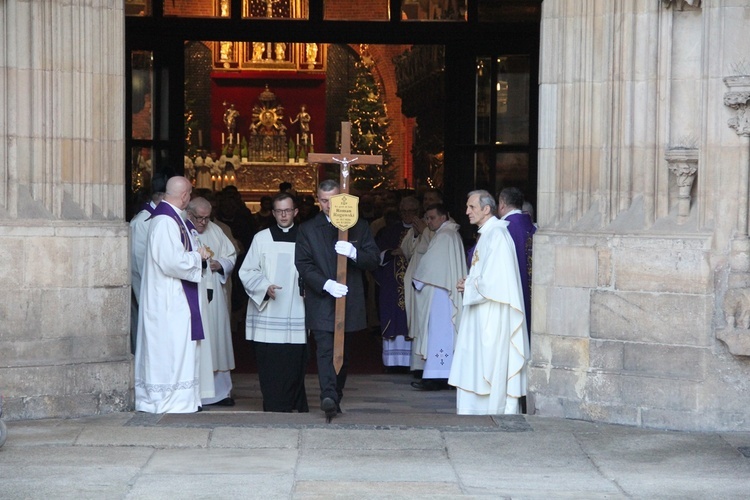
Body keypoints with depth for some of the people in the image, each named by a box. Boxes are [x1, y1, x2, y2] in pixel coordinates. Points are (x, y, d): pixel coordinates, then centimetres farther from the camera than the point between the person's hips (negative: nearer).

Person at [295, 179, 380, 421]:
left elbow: (374, 260, 2)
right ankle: (328, 397, -29)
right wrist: (326, 284, -18)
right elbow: (303, 265, -3)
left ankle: (336, 398, 21)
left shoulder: (358, 227, 9)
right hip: (321, 301, -2)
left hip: (349, 302, 3)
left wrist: (353, 253, -19)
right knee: (325, 349, -17)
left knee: (343, 353, 10)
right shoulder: (307, 229, 6)